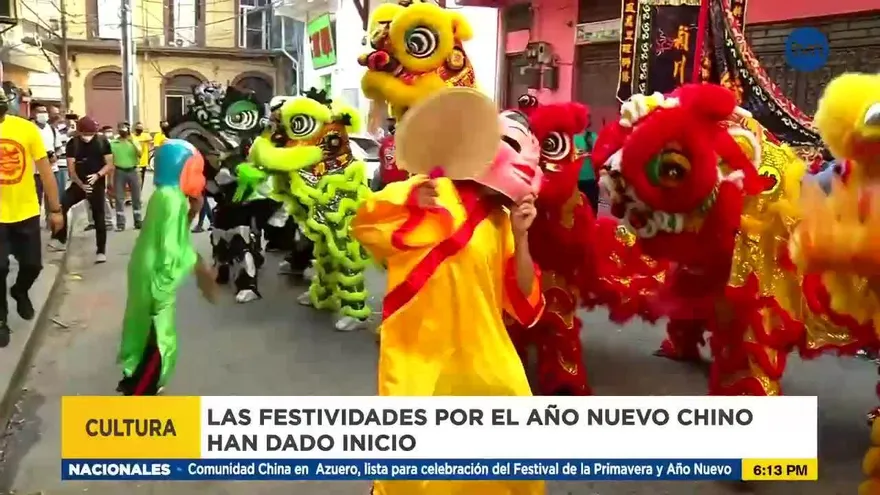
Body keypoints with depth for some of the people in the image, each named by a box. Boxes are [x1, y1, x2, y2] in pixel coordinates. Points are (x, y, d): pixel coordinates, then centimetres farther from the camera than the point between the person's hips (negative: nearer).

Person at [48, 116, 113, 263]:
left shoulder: (102, 142, -3)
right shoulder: (72, 144, -1)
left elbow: (110, 165, -4)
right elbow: (71, 168, -4)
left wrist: (97, 175, -20)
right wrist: (80, 184, -17)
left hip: (97, 185, -2)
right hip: (79, 184, 2)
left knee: (98, 218, -2)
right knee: (61, 206, -15)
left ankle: (101, 251, 5)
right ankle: (60, 240, -1)